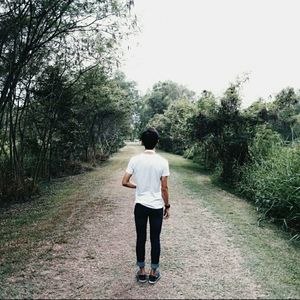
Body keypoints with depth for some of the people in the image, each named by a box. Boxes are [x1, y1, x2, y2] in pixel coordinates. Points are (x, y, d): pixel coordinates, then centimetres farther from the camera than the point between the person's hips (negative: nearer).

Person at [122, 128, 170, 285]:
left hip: (140, 205, 1)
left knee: (140, 238, 13)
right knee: (155, 239, 11)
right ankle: (153, 273, 23)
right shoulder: (162, 161, -12)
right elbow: (164, 188, -9)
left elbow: (125, 182, -6)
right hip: (157, 206, -1)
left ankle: (142, 272, 24)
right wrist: (167, 206, 3)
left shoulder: (135, 160, -8)